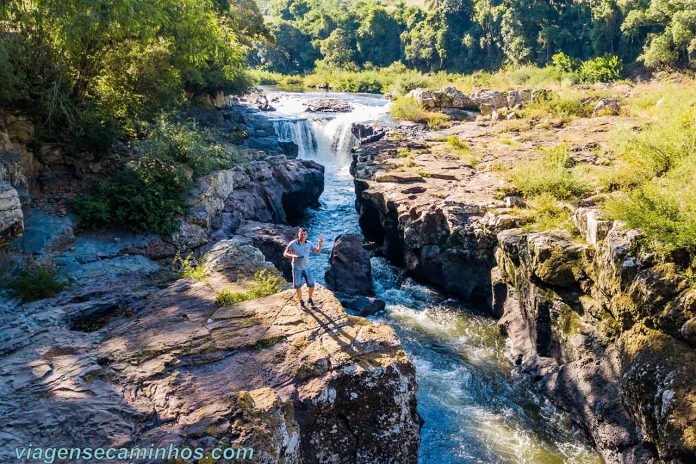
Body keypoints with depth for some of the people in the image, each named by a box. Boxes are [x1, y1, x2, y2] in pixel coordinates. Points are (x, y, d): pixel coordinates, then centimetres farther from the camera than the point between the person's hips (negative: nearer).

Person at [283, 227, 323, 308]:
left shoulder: (309, 244, -6)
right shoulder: (293, 244, -16)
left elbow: (317, 251, 0)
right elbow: (285, 254, -11)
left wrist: (320, 244, -19)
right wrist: (294, 256, -30)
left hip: (306, 268, 3)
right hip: (297, 268, -3)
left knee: (311, 285, 4)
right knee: (298, 287, 6)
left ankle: (310, 299, 29)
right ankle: (300, 301, 28)